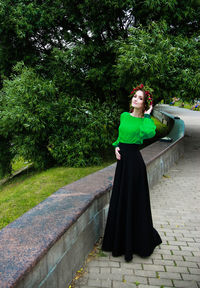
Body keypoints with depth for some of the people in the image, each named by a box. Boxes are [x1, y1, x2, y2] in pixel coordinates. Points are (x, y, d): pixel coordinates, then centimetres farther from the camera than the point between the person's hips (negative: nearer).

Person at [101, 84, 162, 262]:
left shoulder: (144, 120, -7)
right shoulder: (124, 116, 10)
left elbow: (149, 133, -30)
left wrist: (147, 116, -15)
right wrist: (116, 147, 2)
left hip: (134, 161, -6)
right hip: (122, 160, 6)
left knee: (133, 200, 1)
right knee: (120, 199, 13)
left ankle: (134, 242, 17)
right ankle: (120, 240, 30)